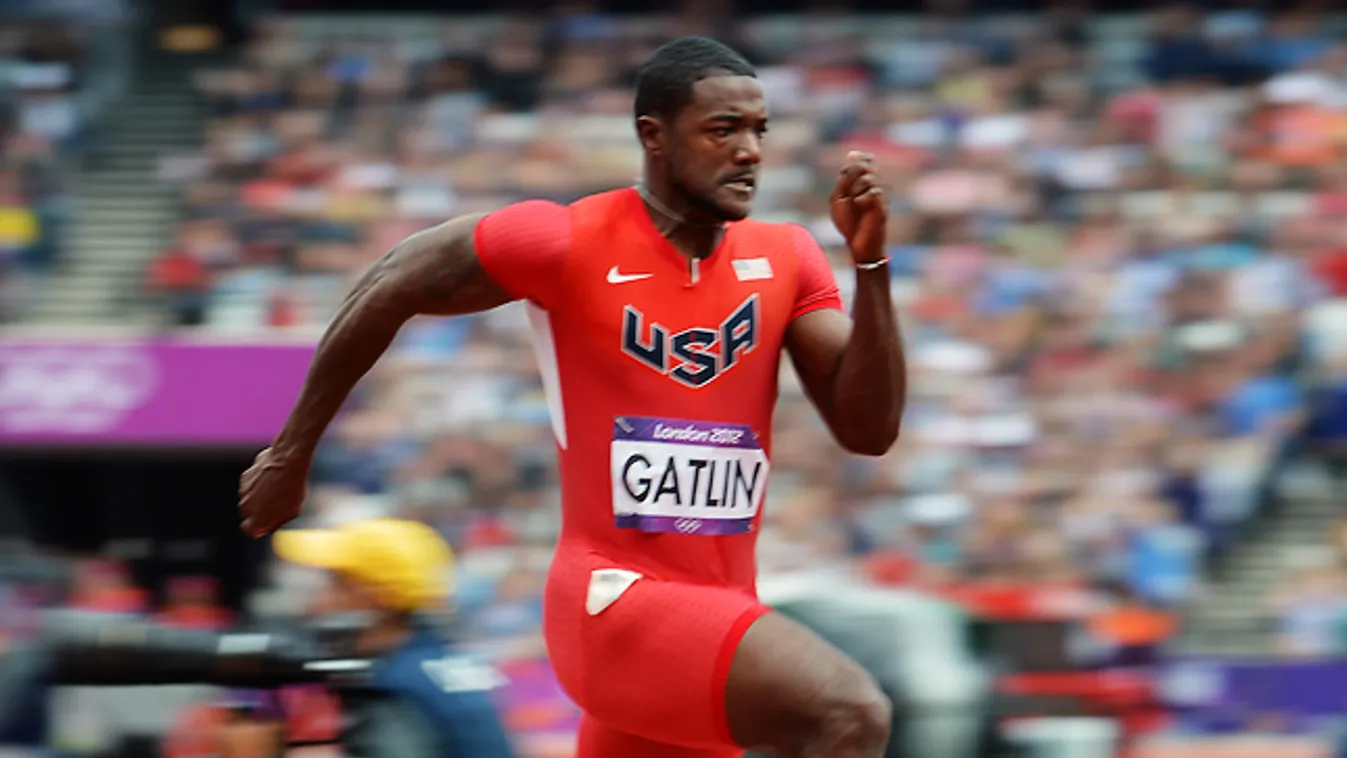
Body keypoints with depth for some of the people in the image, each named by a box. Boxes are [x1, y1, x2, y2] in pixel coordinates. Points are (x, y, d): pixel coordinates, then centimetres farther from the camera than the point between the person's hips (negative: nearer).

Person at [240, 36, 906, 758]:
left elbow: (869, 429, -1)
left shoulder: (786, 259, 5)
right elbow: (391, 287, 2)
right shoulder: (571, 243, -9)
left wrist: (870, 264, -12)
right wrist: (291, 453, 7)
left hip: (717, 615, 7)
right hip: (615, 598, -7)